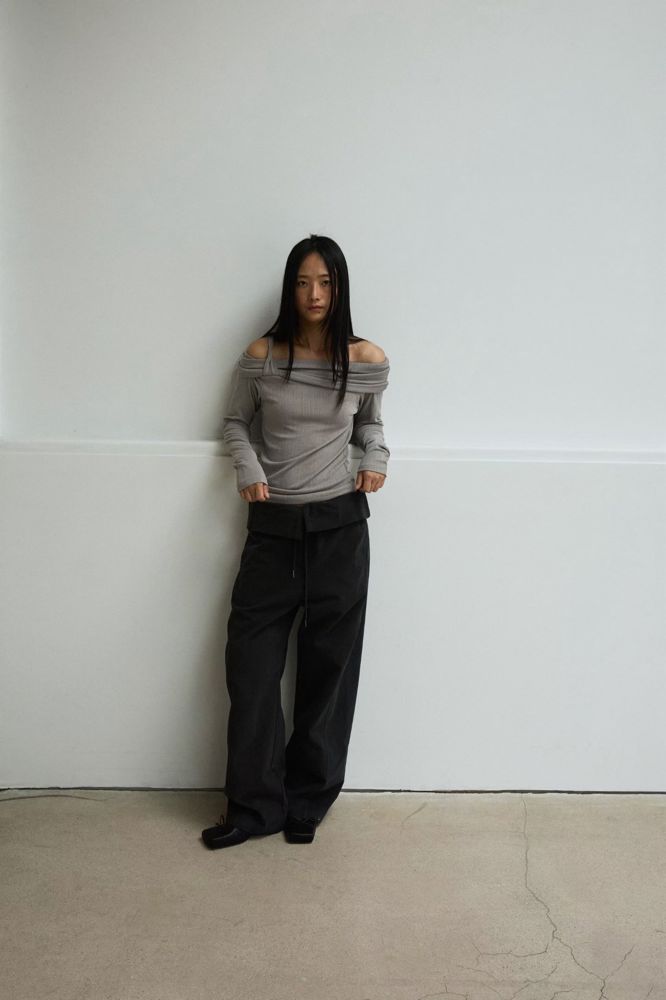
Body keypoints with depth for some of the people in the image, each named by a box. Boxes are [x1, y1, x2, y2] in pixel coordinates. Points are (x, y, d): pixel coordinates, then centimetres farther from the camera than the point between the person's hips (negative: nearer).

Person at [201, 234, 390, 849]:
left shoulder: (367, 360, -1)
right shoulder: (261, 357, -1)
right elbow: (235, 423, 12)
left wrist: (377, 459, -3)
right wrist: (248, 470, -6)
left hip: (339, 524, 0)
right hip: (272, 525, 1)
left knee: (328, 666, 7)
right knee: (250, 662, 0)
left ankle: (307, 803, 23)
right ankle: (255, 806, 14)